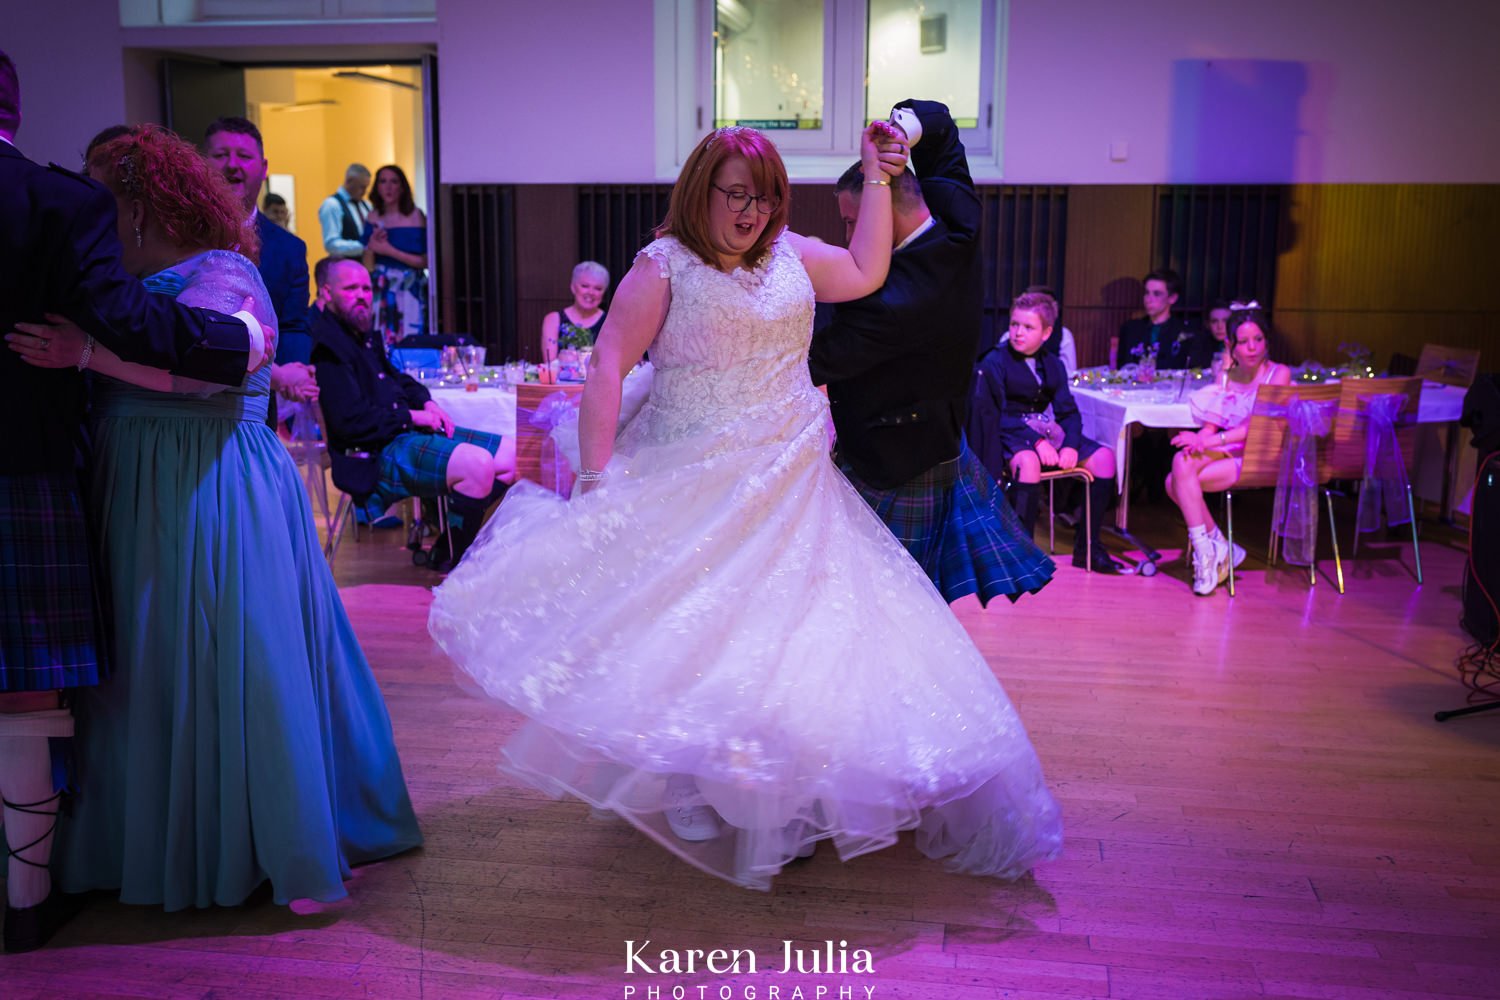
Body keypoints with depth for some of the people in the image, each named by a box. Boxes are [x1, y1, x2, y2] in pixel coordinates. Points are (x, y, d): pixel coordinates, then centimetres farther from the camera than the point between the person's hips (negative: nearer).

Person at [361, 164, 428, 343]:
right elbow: (367, 267, 9)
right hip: (381, 292, 3)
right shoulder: (373, 219, 8)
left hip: (409, 290, -3)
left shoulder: (415, 216, -2)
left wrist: (390, 251, -11)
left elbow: (425, 261, -8)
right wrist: (370, 247, -10)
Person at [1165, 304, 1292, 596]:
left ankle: (1206, 549, -14)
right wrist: (1198, 441, -17)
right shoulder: (1226, 377, 14)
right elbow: (1211, 424, 7)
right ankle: (1217, 548, -11)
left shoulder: (1279, 374, -2)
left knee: (1180, 482, -26)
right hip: (1226, 453, 6)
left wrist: (1212, 440, -23)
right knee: (1176, 477, -23)